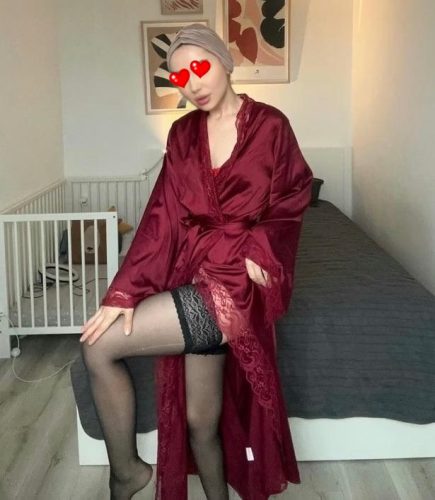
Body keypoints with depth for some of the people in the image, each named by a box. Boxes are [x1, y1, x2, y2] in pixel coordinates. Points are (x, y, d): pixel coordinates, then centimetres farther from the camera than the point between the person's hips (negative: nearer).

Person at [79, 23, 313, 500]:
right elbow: (163, 216, 0)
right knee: (199, 420, 9)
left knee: (99, 348, -13)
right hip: (195, 275, 4)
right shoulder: (182, 133, 8)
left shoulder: (270, 125, -3)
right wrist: (125, 291, -10)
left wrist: (252, 250, -16)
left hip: (235, 281, -4)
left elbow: (290, 204, 2)